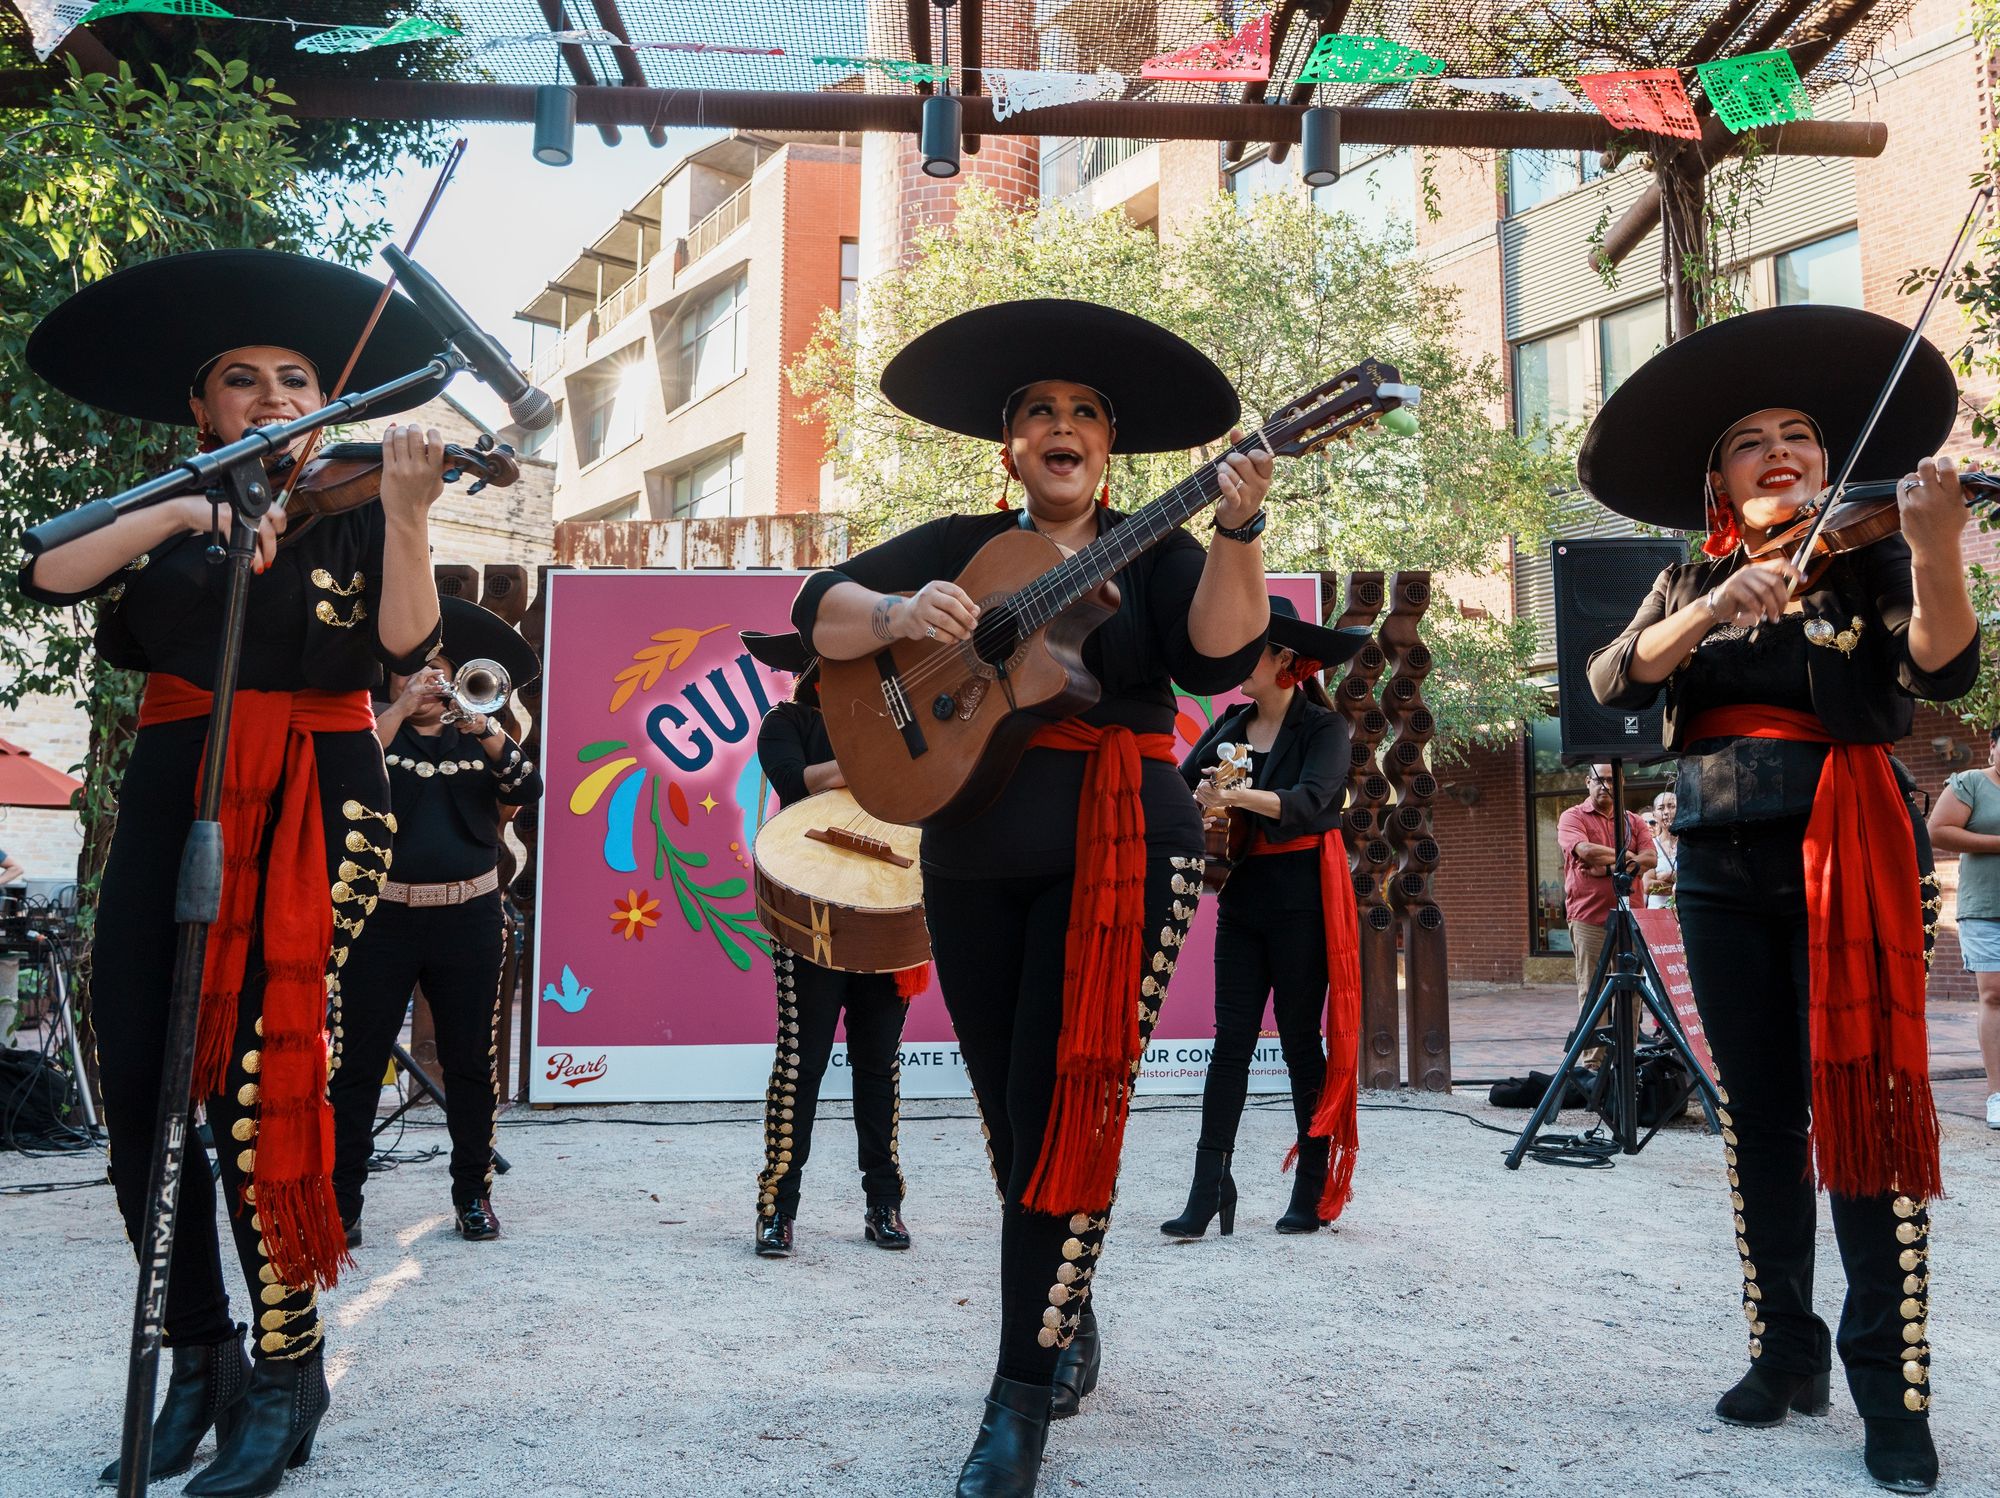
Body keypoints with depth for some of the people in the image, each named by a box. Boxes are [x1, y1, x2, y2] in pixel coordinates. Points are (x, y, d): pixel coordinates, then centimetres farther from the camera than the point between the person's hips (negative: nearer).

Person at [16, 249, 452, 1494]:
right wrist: (186, 511, -15)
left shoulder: (350, 516, 7)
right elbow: (48, 576, -4)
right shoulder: (164, 513, 15)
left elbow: (404, 646, -11)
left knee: (258, 1082, -13)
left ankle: (288, 1371, 2)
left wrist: (406, 513, -23)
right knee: (138, 1084, -1)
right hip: (174, 801, 4)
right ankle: (201, 1358, 16)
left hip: (315, 804, -4)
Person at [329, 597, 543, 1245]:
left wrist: (487, 733, -19)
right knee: (359, 1063, 1)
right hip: (384, 917, -1)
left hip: (469, 918, 2)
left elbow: (528, 789, -6)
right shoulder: (380, 734, 7)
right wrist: (401, 709, -18)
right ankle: (341, 1201, 10)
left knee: (471, 1063, 7)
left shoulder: (479, 740, 11)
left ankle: (474, 1193, 19)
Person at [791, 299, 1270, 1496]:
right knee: (1012, 1116, 10)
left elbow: (1219, 654, -13)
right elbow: (821, 614, 1)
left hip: (1119, 848, -3)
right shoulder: (958, 545, 11)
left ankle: (1023, 1401, 0)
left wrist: (1237, 532, -27)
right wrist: (898, 613, -20)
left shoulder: (1152, 554, 5)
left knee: (1065, 1114, -9)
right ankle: (1068, 1318, 34)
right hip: (975, 858, 3)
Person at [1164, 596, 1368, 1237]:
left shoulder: (1323, 727, -6)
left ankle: (1315, 1189, 14)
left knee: (1300, 1039, 2)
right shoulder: (1229, 727, 10)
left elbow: (1309, 800, -23)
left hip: (1302, 898, -5)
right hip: (1242, 895, 5)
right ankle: (1209, 1189, 2)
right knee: (1231, 1039, 1)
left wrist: (1236, 795, -39)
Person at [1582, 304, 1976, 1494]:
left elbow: (1942, 667, -16)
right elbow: (1616, 681, -6)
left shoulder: (1871, 562, 3)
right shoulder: (1690, 586, 12)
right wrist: (1719, 605, -22)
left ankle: (1896, 1392, 2)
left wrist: (1936, 546, -33)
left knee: (1865, 1111, -7)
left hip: (1846, 855, -3)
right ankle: (1787, 1351, 20)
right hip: (1722, 865, 4)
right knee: (1760, 1115, 8)